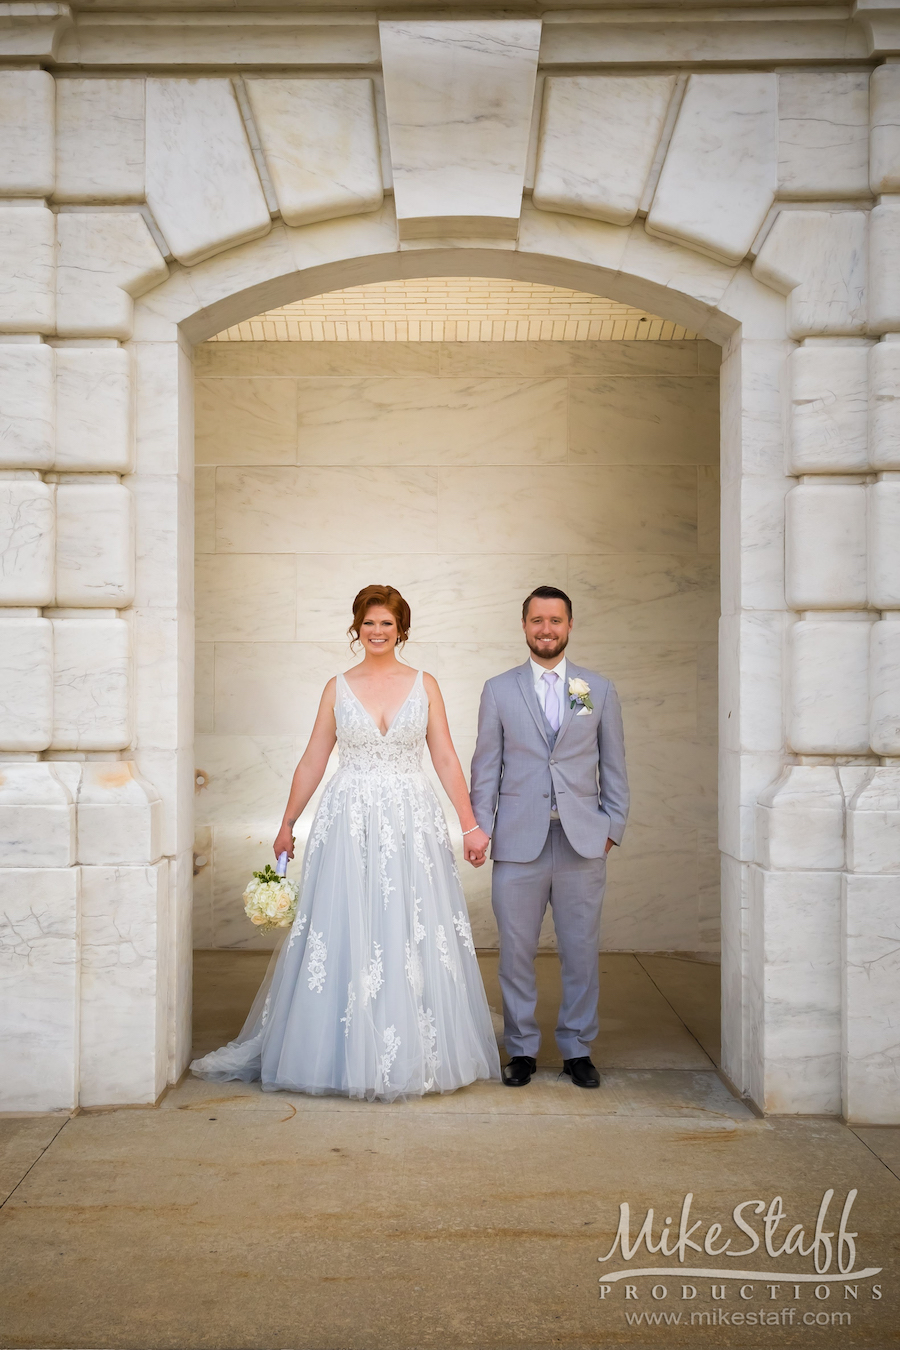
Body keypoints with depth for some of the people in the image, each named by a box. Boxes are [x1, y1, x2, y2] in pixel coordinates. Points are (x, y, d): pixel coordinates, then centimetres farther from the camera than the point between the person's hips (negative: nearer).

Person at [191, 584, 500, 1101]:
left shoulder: (424, 685, 6)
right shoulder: (338, 688, 6)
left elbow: (446, 759, 4)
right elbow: (313, 760, 9)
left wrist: (471, 824, -1)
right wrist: (287, 824, 8)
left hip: (413, 824, 0)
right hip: (349, 823, 0)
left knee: (414, 937, 2)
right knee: (345, 937, 1)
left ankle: (414, 1054, 17)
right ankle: (347, 1054, 14)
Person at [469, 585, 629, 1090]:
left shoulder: (599, 690, 9)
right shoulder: (499, 690, 7)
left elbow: (614, 767, 10)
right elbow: (485, 768, 6)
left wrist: (613, 828, 4)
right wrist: (480, 830, -1)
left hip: (583, 842, 1)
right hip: (519, 843, 0)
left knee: (581, 952, 7)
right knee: (516, 953, 5)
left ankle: (578, 1049, 22)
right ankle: (522, 1049, 21)